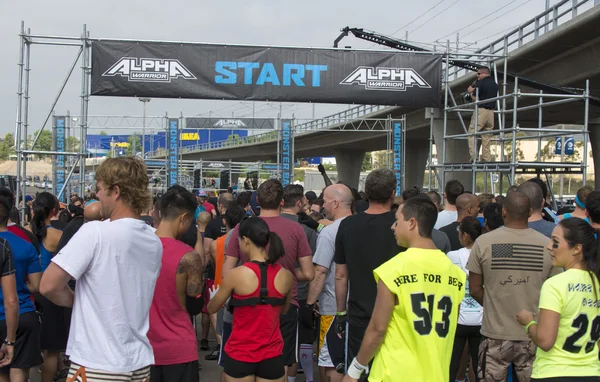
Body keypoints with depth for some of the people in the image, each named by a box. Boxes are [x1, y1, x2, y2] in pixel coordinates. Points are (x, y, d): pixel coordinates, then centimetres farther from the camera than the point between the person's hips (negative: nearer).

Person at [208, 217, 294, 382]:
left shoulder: (236, 275, -15)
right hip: (272, 356, 3)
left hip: (239, 355, -2)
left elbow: (212, 309, 1)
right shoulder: (286, 276, -5)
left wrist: (214, 297, 22)